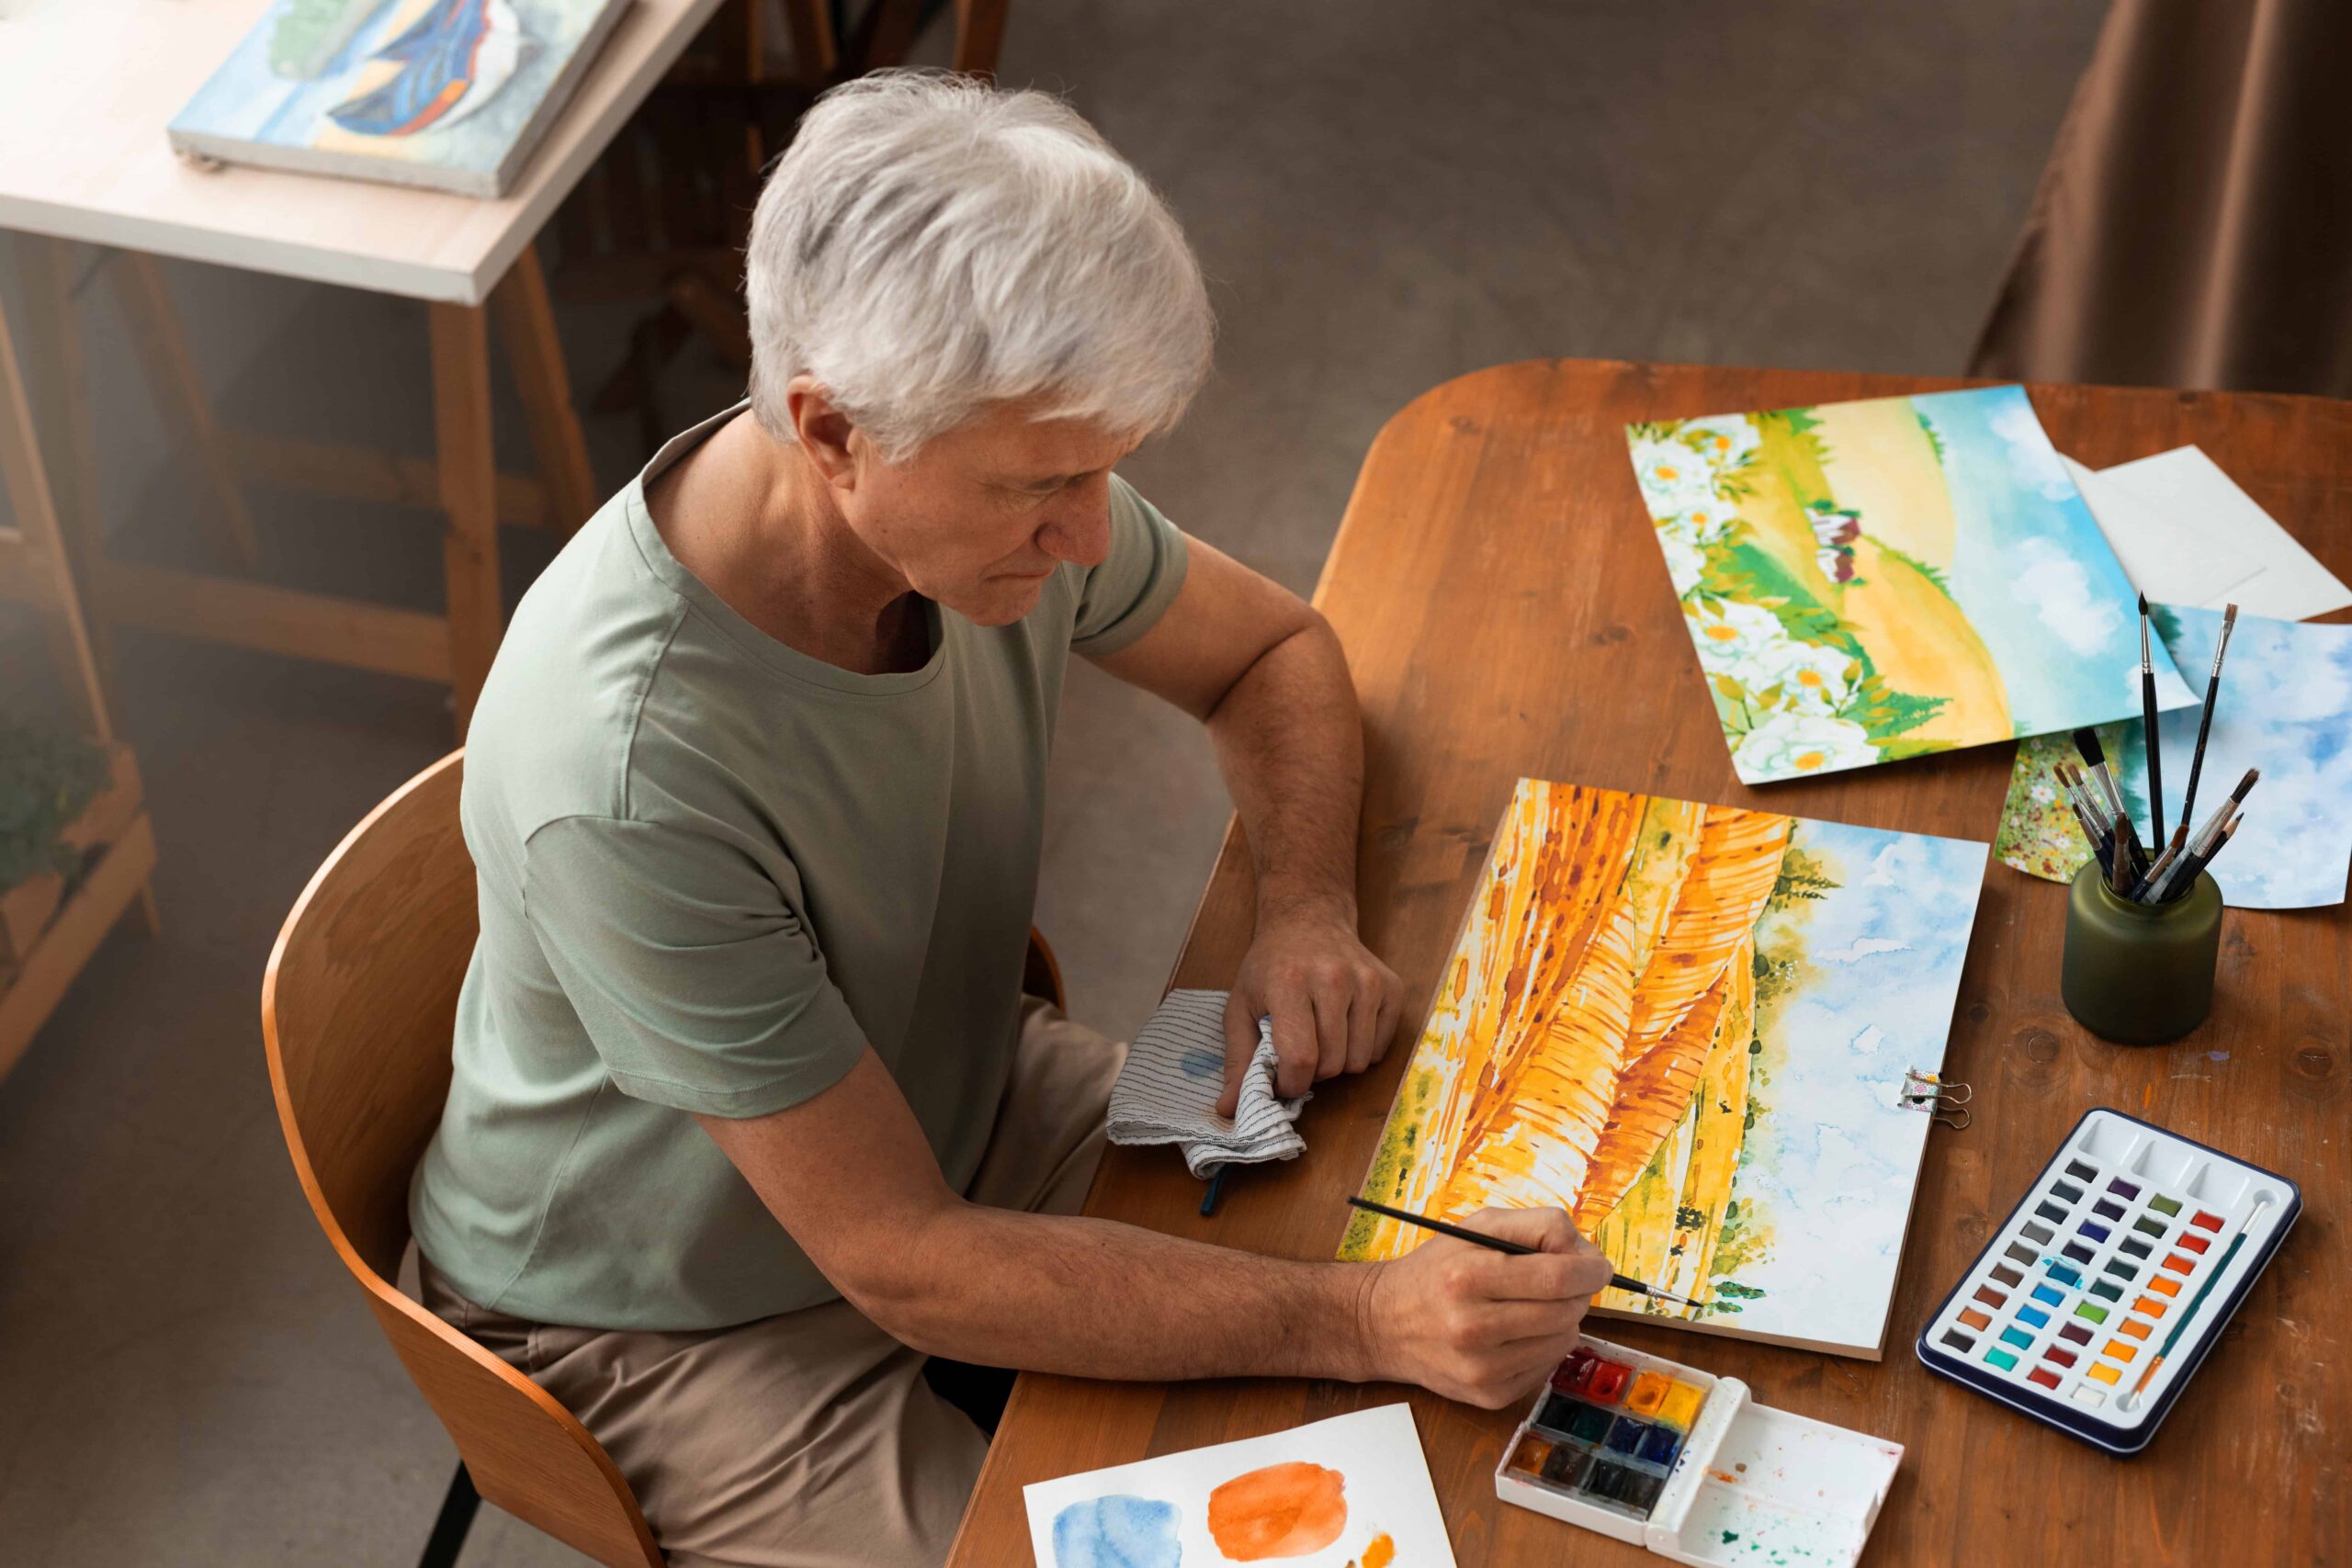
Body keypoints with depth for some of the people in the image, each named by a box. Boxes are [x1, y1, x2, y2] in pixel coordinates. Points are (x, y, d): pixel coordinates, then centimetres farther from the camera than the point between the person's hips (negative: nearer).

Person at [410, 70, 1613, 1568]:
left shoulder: (997, 490, -19)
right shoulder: (628, 774, -39)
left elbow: (1273, 649, 3)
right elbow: (905, 1264, -31)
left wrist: (1309, 910, -17)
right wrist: (1358, 1322, -36)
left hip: (953, 1106, 6)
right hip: (677, 1316, -6)